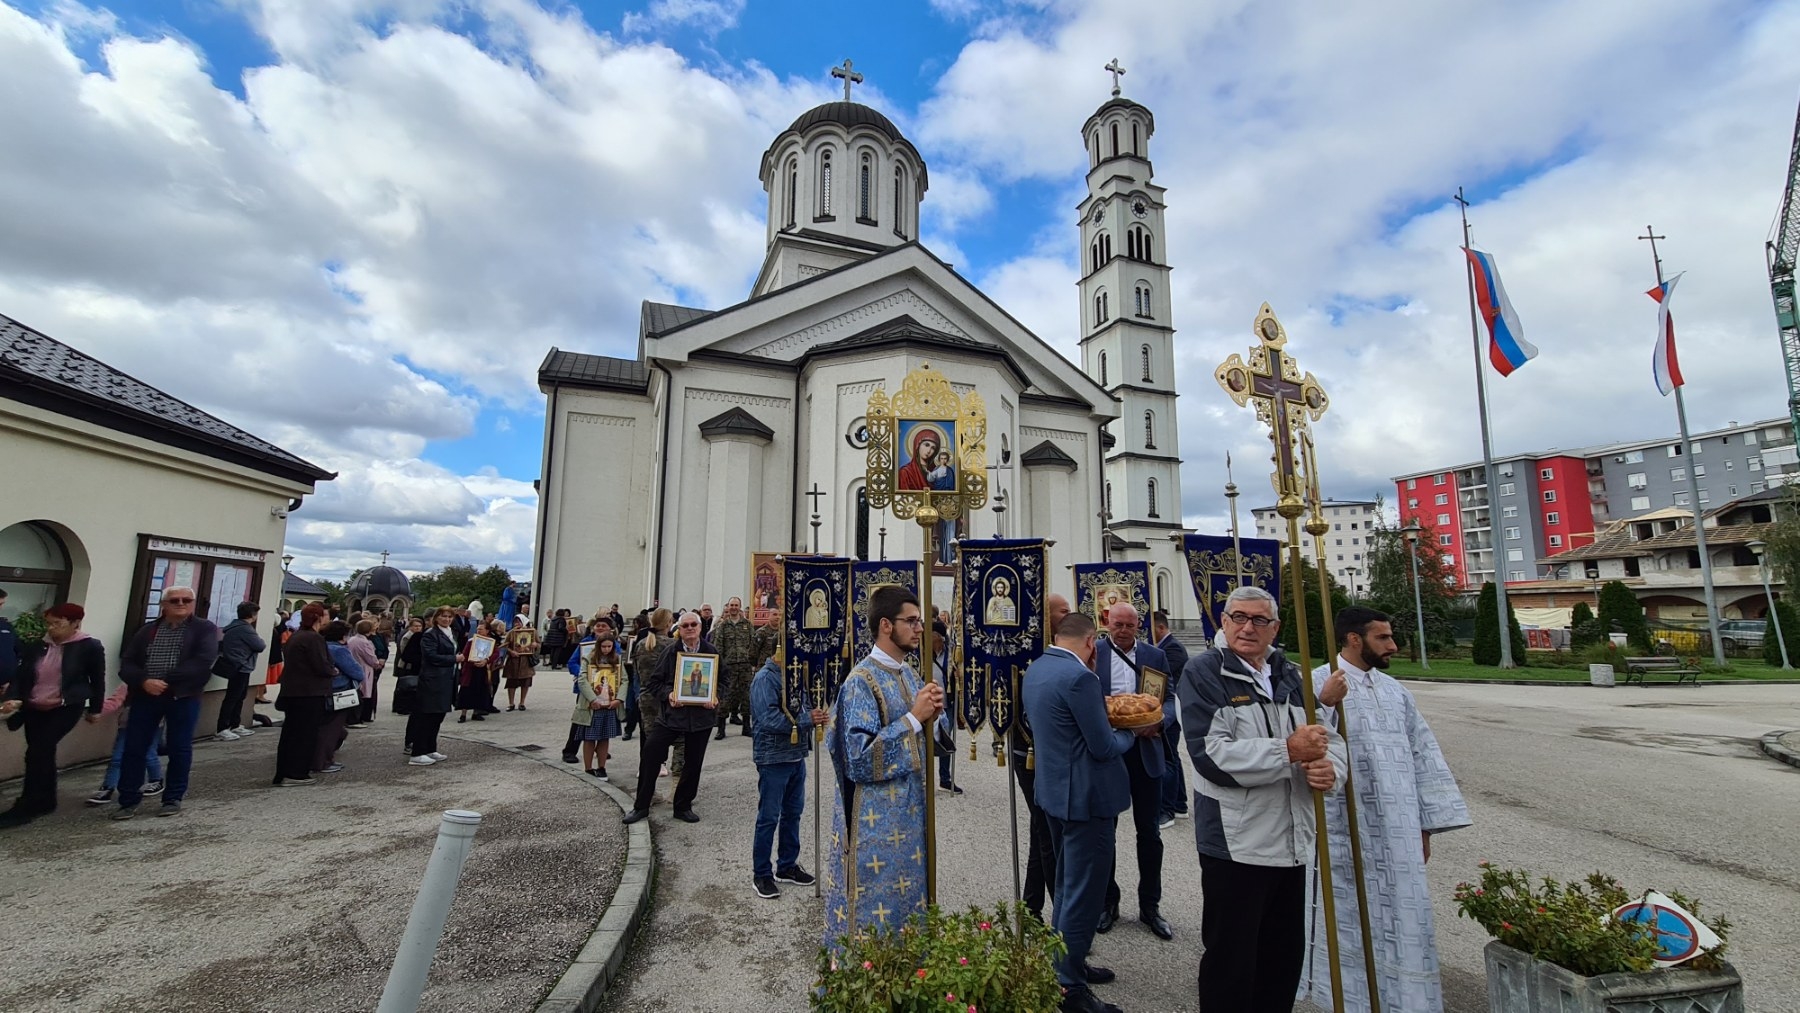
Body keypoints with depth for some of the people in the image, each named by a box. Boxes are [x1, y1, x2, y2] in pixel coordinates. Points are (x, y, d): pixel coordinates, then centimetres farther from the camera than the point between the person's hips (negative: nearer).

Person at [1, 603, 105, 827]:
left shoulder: (90, 647, -8)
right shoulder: (36, 648, 4)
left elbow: (98, 679, -1)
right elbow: (20, 675, 6)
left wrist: (95, 709, 4)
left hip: (65, 708, -5)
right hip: (33, 709, 5)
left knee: (37, 752, -12)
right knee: (42, 754, 10)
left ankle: (24, 808, -4)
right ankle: (45, 802, 23)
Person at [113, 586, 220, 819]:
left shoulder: (205, 629, -1)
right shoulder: (147, 630, 10)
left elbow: (203, 662, -13)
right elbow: (126, 662, 4)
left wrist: (167, 681, -17)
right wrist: (144, 681, -15)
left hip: (184, 697, -3)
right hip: (146, 696, 3)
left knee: (179, 749, 4)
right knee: (133, 747, 6)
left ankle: (173, 799, 16)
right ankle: (129, 801, 19)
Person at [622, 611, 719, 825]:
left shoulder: (711, 652, -1)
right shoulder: (670, 651, -3)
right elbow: (653, 682, 1)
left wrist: (716, 699, -12)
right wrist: (668, 694, -17)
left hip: (701, 716, 1)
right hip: (672, 713, -1)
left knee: (694, 763, 10)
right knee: (649, 753, -8)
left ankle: (683, 806, 29)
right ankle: (641, 806, 11)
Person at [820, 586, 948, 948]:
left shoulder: (910, 676, 6)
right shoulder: (861, 681, -18)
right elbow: (860, 757, -23)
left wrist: (934, 714, -7)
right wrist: (914, 717, -22)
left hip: (911, 809, 8)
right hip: (876, 819, -8)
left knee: (909, 898, 19)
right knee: (876, 907, 5)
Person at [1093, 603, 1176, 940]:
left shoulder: (1156, 656, 3)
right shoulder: (1091, 654, -4)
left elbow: (1169, 700, 3)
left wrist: (1160, 720, -18)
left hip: (1145, 752, 2)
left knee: (1149, 832, 11)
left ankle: (1150, 906, 29)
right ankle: (1107, 901, 30)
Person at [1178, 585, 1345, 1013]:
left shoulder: (1292, 676, 9)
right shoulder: (1204, 674, -11)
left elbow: (1329, 737, 11)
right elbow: (1211, 754, -21)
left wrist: (1329, 767, -12)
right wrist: (1289, 751, -22)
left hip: (1293, 841, 7)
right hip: (1234, 843, -6)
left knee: (1286, 957, 22)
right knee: (1231, 961, 7)